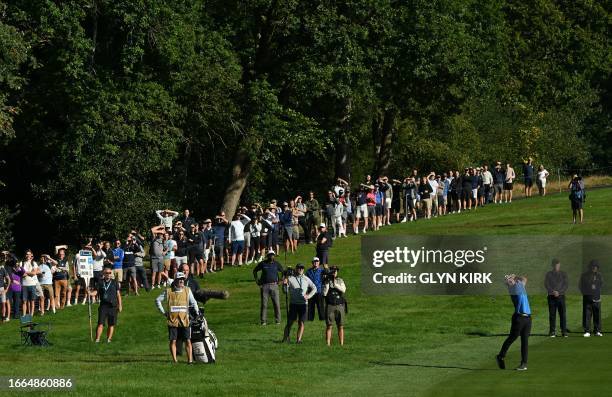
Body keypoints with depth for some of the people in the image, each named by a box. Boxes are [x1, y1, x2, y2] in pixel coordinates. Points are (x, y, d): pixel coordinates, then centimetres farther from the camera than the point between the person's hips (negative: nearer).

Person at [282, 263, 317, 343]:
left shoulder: (306, 279, 10)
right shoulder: (290, 279, 2)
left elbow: (314, 288, 17)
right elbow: (286, 291, 2)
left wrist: (309, 296, 2)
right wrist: (285, 284, -17)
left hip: (303, 304, 2)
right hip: (293, 304, -2)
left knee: (301, 323, -3)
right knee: (290, 322, -3)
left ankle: (298, 339, -3)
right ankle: (285, 338, 2)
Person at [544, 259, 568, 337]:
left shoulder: (563, 274, 11)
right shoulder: (549, 274, 9)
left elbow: (565, 285, 4)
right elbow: (546, 285, 1)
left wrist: (559, 292, -11)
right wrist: (553, 292, -14)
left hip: (561, 296, 0)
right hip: (551, 297, 0)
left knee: (562, 314, -5)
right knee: (552, 314, -1)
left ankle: (564, 331, -3)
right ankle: (552, 332, 3)